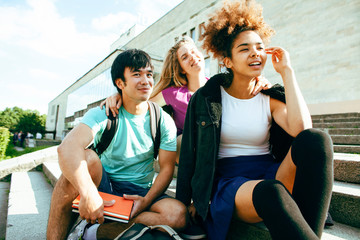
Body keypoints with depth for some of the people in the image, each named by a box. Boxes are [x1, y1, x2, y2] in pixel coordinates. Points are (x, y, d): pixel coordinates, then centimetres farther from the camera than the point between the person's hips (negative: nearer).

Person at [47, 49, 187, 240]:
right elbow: (68, 147, -28)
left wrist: (146, 201, -20)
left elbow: (166, 168, -7)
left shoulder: (163, 121, -6)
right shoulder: (103, 114, -11)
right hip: (103, 185, -1)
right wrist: (88, 194, -41)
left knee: (178, 214, -27)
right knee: (87, 157, -31)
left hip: (139, 192, 2)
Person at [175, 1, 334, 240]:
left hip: (270, 175, 4)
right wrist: (187, 201, 4)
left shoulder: (271, 99, 8)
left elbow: (301, 129, -14)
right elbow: (190, 152, 3)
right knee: (270, 193, -38)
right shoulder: (206, 98, 2)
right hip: (229, 182, -3)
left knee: (315, 139, -26)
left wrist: (287, 71, -6)